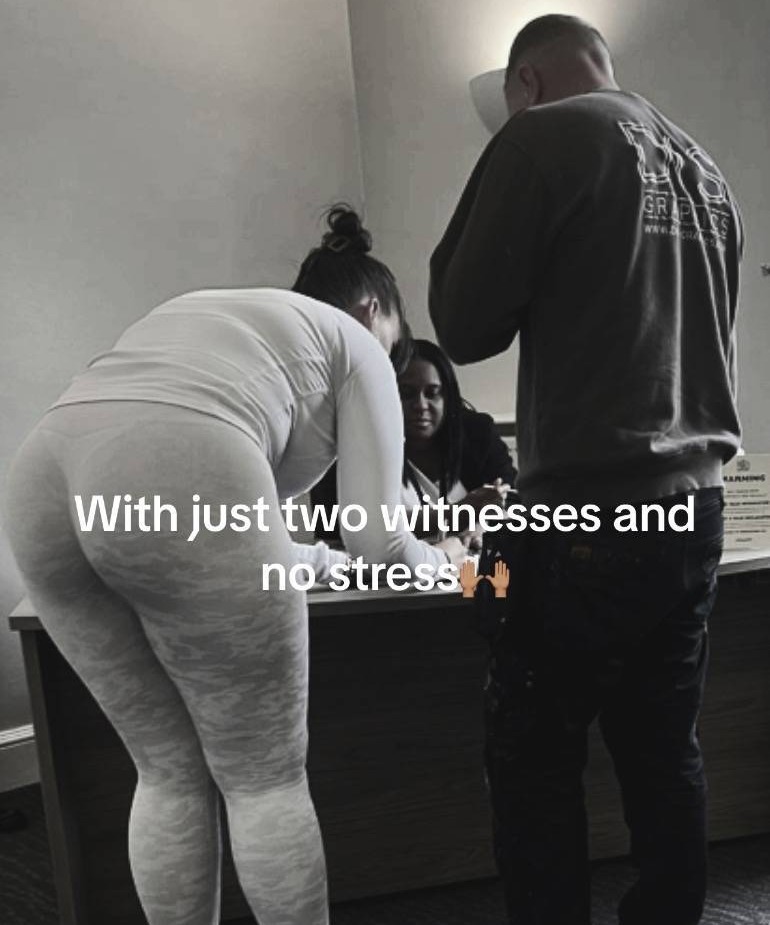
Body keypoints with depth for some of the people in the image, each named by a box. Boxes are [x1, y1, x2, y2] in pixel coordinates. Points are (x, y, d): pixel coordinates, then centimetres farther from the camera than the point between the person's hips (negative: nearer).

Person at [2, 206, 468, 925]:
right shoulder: (354, 342, 22)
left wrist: (328, 562, 52)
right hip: (177, 491, -7)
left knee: (170, 774, 20)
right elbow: (375, 534, 14)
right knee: (266, 779, 11)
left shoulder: (194, 311, 41)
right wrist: (440, 563, 36)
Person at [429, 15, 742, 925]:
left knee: (533, 756, 5)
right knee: (664, 751, 15)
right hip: (693, 500, 8)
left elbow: (465, 326, -2)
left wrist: (470, 233, 11)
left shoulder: (542, 137, -4)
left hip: (595, 508, -7)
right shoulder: (701, 163, 17)